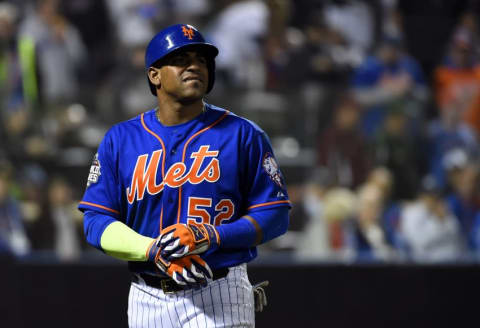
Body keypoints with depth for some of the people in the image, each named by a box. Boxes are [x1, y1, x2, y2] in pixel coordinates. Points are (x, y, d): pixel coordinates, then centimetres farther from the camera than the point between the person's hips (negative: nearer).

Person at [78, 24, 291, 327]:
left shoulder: (242, 135, 1)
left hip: (220, 299, -3)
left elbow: (274, 216, -1)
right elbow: (96, 222, 1)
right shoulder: (119, 139, 6)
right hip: (148, 299, 3)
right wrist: (154, 251, -17)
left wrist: (210, 236, -17)